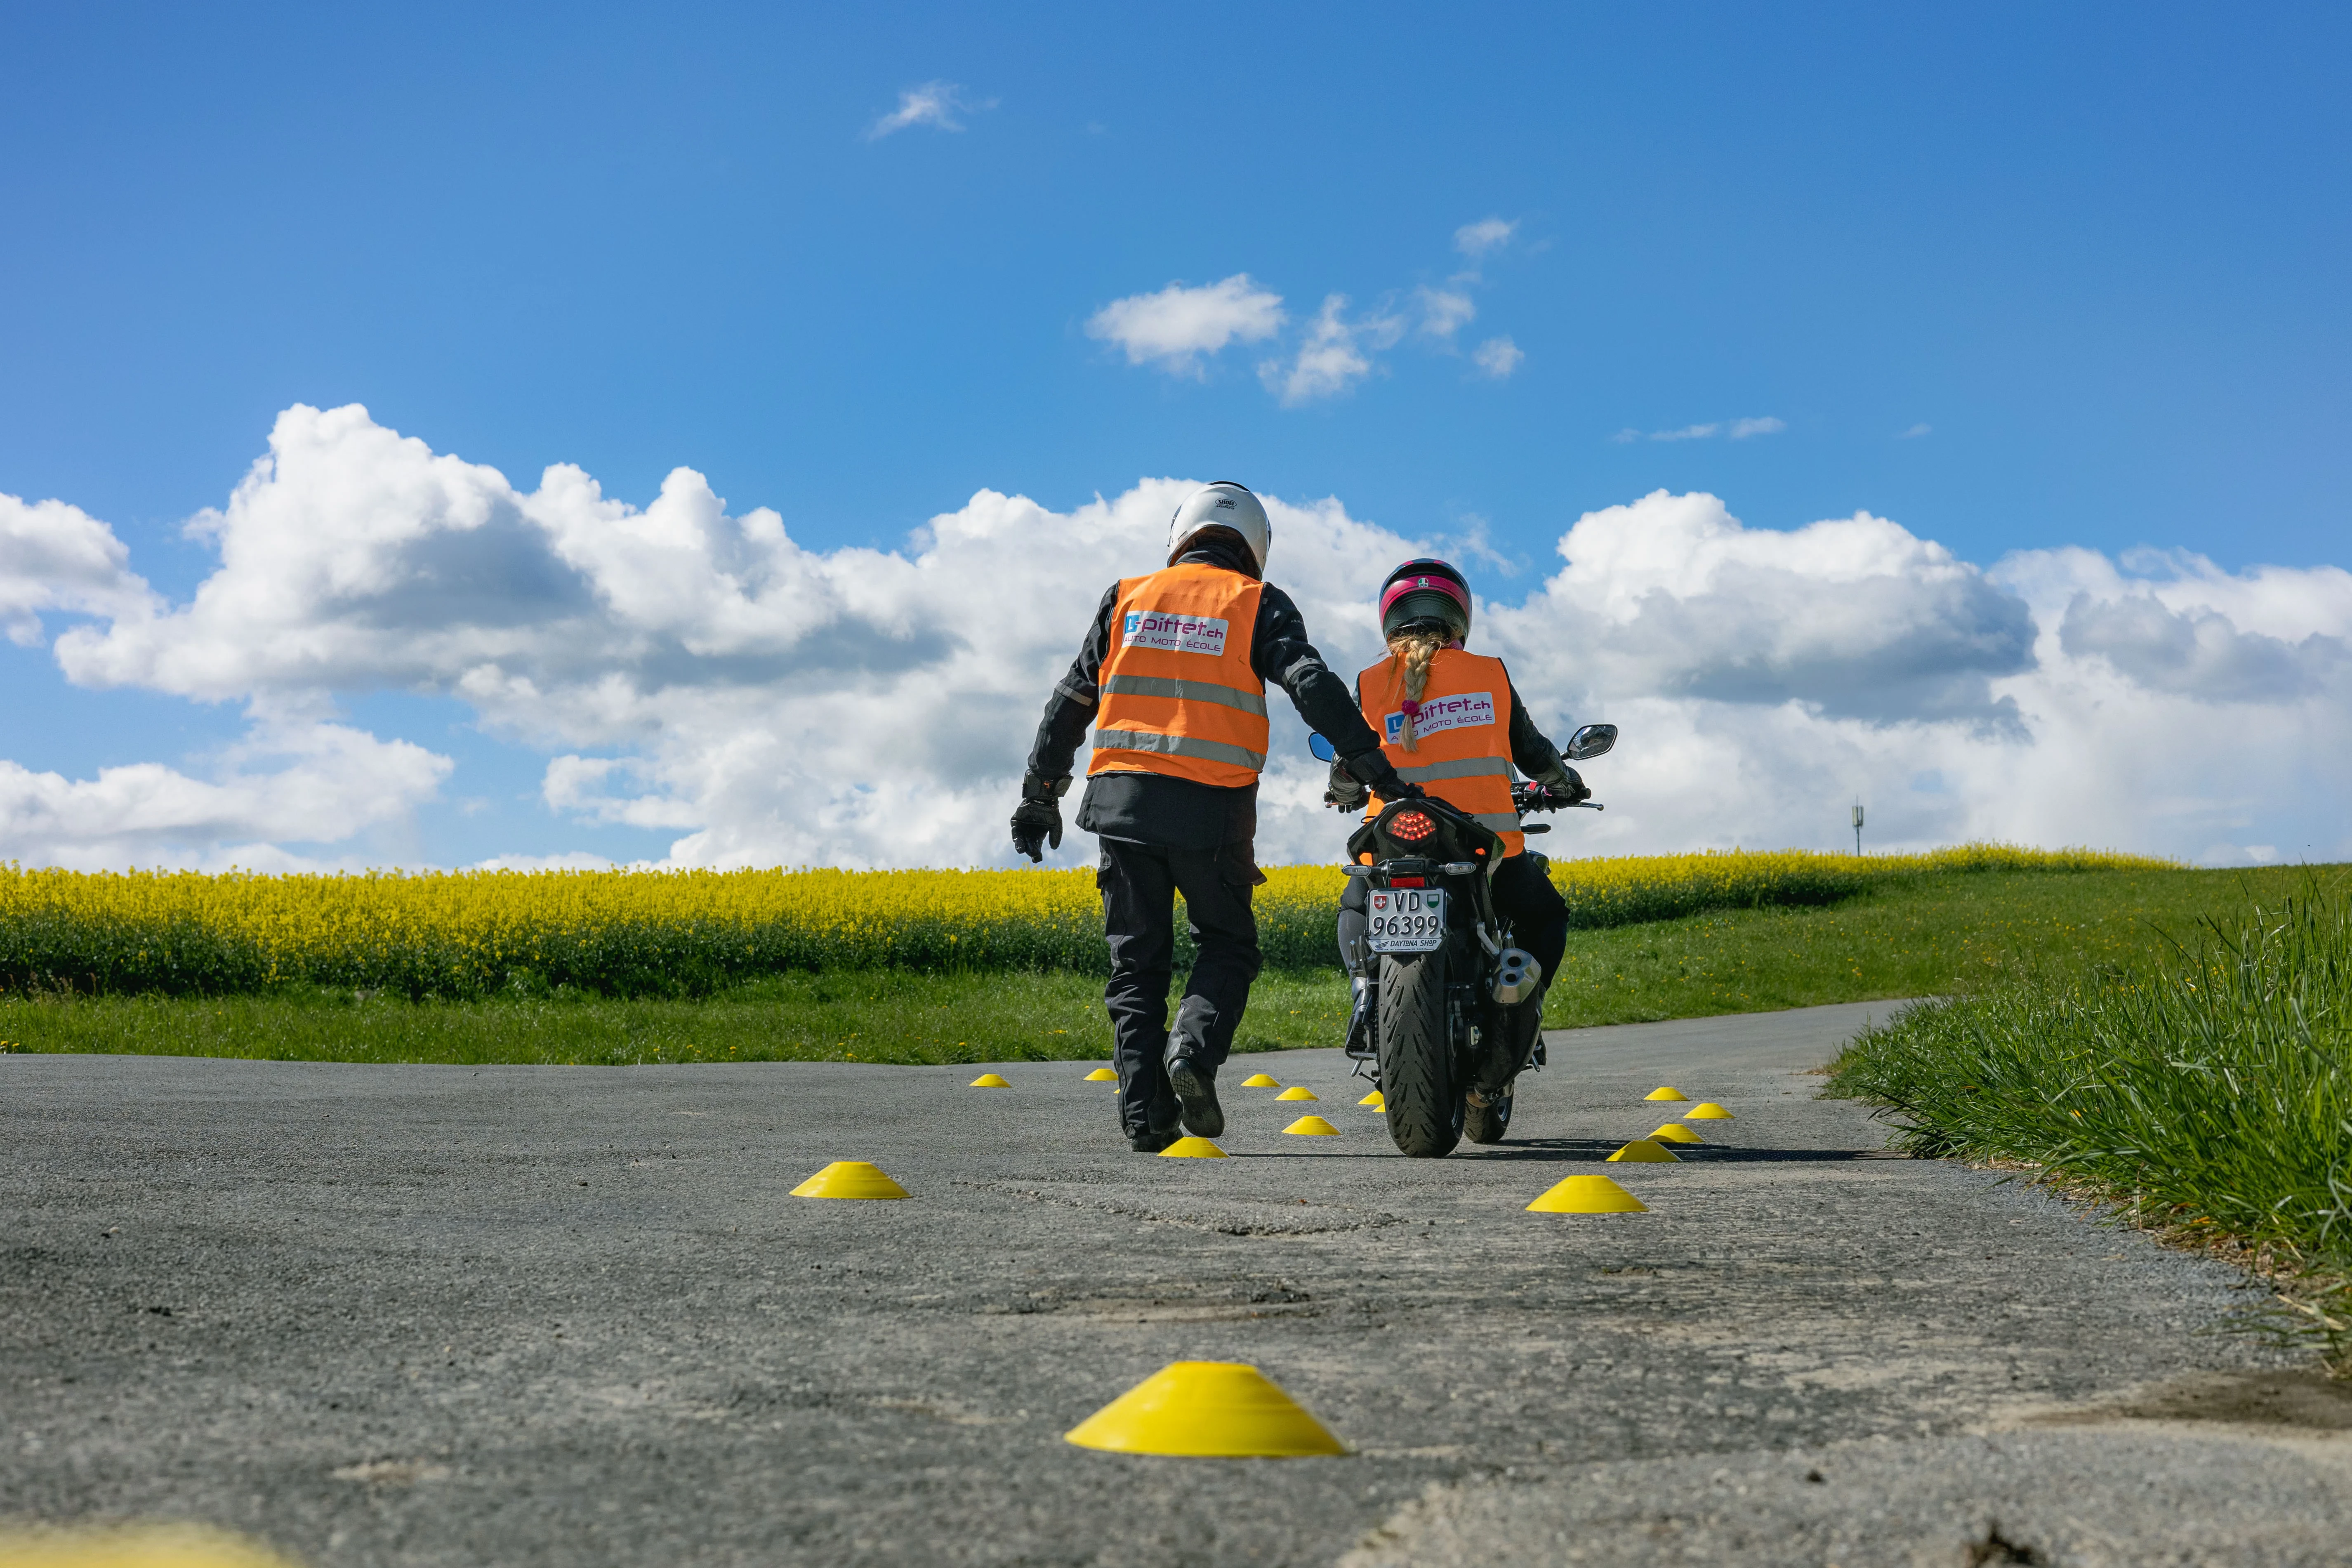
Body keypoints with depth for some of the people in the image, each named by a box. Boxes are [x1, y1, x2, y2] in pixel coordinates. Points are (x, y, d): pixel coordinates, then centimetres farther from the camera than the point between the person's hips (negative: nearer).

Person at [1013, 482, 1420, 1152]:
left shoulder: (1128, 599, 14)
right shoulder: (1260, 605, 7)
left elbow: (1071, 702, 15)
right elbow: (1313, 686, -8)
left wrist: (1040, 794, 22)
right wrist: (1372, 764, -9)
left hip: (1123, 797, 2)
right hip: (1212, 809, -2)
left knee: (1138, 962, 9)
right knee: (1228, 945, 15)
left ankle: (1144, 1112, 1)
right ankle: (1195, 1047, -11)